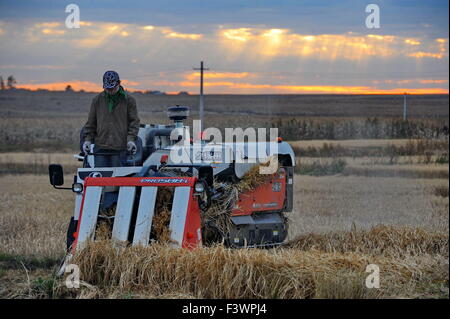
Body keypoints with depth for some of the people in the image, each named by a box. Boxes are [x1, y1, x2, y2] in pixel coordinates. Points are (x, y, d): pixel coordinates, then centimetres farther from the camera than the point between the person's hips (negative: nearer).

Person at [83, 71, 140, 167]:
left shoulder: (128, 100, 5)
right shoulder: (97, 100, 11)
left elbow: (134, 121, 4)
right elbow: (91, 122, 16)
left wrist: (131, 139, -8)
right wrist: (87, 139, 6)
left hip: (119, 148, -2)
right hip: (100, 147, 2)